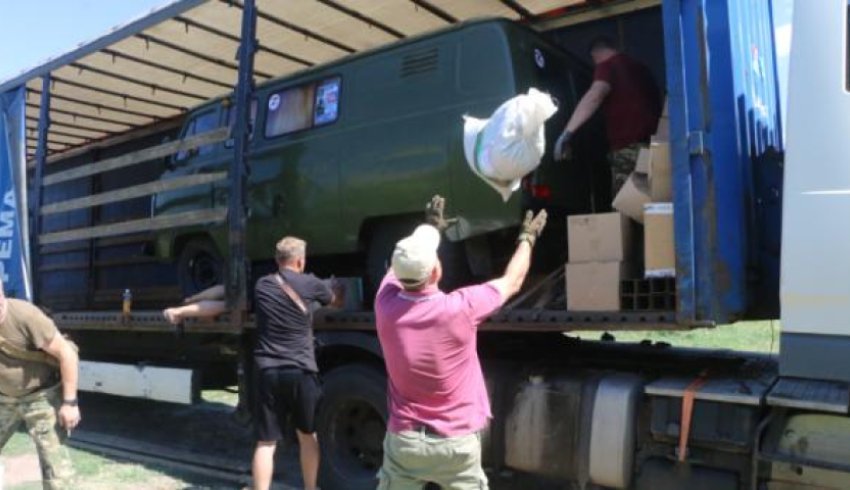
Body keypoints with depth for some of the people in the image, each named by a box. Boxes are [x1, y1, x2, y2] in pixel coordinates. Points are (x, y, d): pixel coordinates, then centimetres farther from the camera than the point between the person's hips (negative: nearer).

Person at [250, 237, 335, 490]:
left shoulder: (262, 285, 7)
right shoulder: (310, 284, 0)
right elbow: (332, 298, 20)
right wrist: (337, 287, 42)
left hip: (267, 371, 1)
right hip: (301, 371, -1)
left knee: (266, 442, 5)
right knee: (307, 435, 18)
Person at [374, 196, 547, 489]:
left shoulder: (386, 305, -11)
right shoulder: (459, 308, -20)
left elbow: (400, 265, 13)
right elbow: (512, 282, -1)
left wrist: (431, 227, 27)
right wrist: (527, 238, 16)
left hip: (404, 440, 2)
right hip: (457, 442, -2)